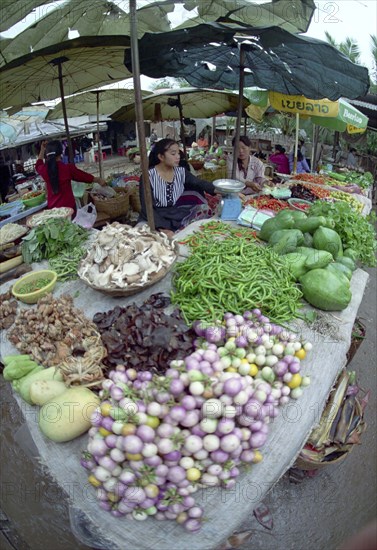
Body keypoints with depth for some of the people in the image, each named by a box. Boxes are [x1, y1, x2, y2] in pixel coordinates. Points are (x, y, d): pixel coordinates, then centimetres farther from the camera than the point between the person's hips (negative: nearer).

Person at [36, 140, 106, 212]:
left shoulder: (44, 169, -2)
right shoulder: (68, 168, -11)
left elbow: (38, 165, 24)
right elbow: (85, 176, 4)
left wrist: (42, 150, 30)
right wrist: (99, 180, 20)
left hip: (52, 208, 3)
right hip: (68, 206, -3)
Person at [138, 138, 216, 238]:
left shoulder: (181, 172, 3)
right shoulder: (149, 176, -12)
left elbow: (200, 183, -4)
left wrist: (216, 189, -25)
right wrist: (162, 229, -30)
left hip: (177, 216, 6)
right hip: (155, 219, -6)